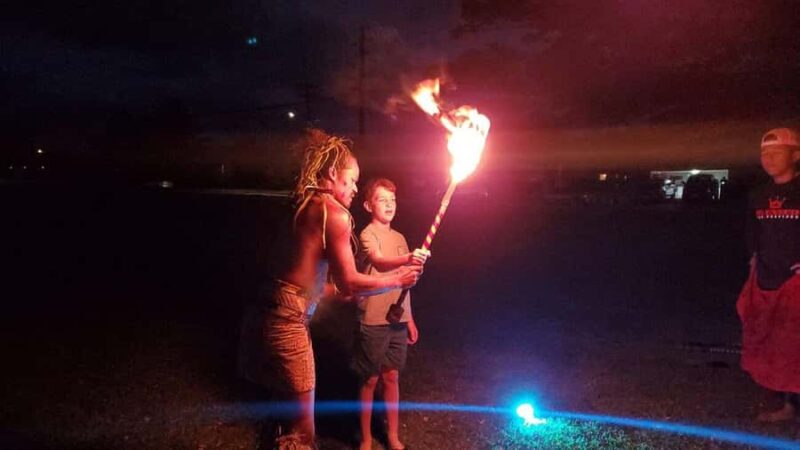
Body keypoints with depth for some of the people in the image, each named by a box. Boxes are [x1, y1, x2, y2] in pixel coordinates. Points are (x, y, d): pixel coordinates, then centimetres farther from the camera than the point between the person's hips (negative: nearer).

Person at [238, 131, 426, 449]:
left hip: (273, 315, 9)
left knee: (290, 423, 21)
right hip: (288, 321, -9)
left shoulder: (307, 209, 18)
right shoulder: (334, 212, -9)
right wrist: (397, 280, 4)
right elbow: (349, 282, -9)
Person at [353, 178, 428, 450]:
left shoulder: (399, 238, 11)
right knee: (370, 380, 5)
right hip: (373, 321, -5)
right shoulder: (367, 235, -10)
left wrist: (410, 318, 15)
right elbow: (379, 263, -31)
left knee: (392, 377, 14)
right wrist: (408, 259, -51)